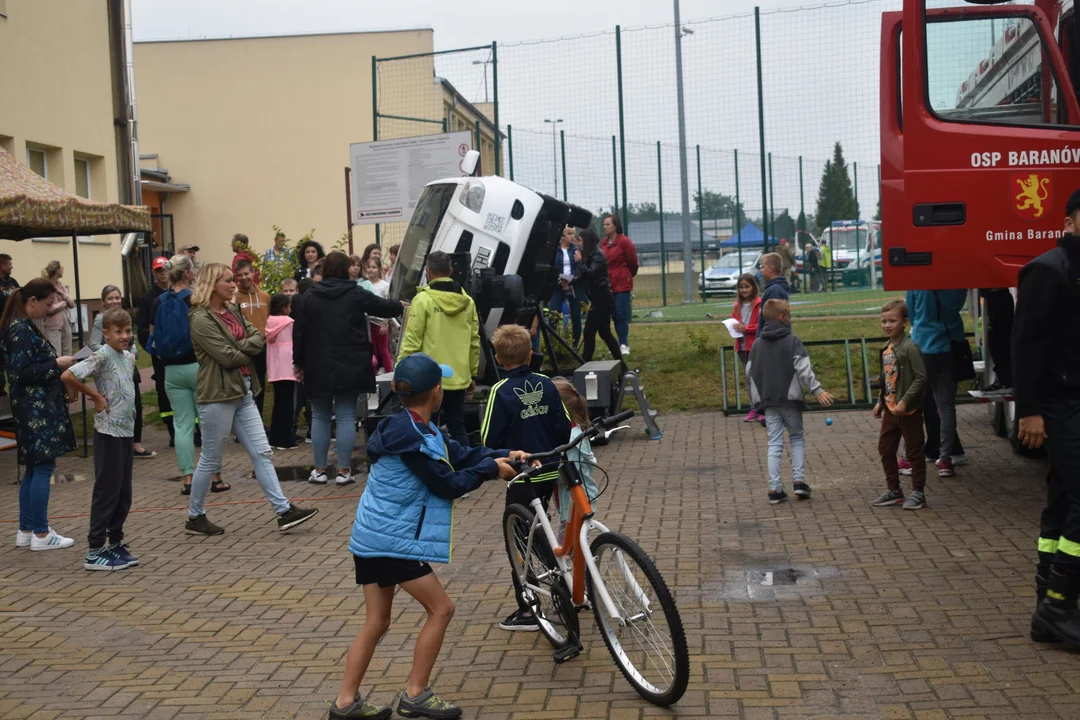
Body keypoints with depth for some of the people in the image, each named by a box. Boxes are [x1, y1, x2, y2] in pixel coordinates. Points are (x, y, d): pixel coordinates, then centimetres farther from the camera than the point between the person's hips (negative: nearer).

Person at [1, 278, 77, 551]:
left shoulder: (23, 327, 14)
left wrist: (57, 365, 9)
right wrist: (56, 364, -16)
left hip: (38, 407, 10)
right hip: (36, 409, -10)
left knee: (34, 468, 14)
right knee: (43, 467, -5)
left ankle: (26, 530, 20)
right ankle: (41, 534, 0)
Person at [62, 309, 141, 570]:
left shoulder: (128, 357, 10)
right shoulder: (102, 355, -13)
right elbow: (68, 376, -24)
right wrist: (95, 396, -14)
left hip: (127, 431, 8)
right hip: (108, 433, -8)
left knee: (123, 494, 12)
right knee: (107, 492, -3)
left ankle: (115, 544, 23)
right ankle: (95, 551, 5)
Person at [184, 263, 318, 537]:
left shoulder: (233, 312, 12)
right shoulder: (201, 320, -14)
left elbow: (257, 337, 2)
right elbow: (228, 356, -19)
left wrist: (240, 349, -16)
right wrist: (249, 350, 0)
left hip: (243, 393, 8)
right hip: (218, 396, -8)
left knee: (262, 453, 3)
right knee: (211, 461, 3)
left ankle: (284, 511, 3)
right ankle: (195, 518, 17)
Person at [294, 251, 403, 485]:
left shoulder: (309, 298, 2)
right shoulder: (356, 295, -3)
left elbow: (299, 333, 3)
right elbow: (384, 307, 4)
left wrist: (299, 363, 11)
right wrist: (400, 305, 26)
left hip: (318, 368, 1)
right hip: (350, 367, -1)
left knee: (320, 417, 11)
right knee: (346, 417, 3)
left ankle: (319, 470, 12)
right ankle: (344, 470, 1)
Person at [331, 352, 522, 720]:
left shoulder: (420, 429, 10)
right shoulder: (408, 436, -21)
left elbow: (461, 455, 12)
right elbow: (447, 485, -16)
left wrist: (502, 456, 0)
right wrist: (491, 469, -6)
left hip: (373, 537, 10)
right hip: (393, 541, -10)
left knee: (377, 621, 13)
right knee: (441, 608, -1)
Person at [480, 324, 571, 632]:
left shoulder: (501, 391, -14)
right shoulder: (546, 384, 0)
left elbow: (490, 438, -14)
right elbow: (564, 427, 3)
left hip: (521, 476, -5)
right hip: (550, 473, 5)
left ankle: (527, 610, 4)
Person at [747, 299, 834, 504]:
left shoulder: (757, 345, 8)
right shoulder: (792, 341, -6)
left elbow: (750, 373, 11)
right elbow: (803, 369, -15)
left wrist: (755, 399, 20)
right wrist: (817, 390, -16)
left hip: (768, 402, 3)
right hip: (790, 400, -3)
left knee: (774, 444, 5)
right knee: (797, 438, 14)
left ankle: (775, 489, 0)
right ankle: (799, 480, 3)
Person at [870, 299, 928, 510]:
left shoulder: (909, 348, -16)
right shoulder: (886, 350, 10)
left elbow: (921, 378, -20)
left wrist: (905, 400, -24)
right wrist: (880, 402, 14)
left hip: (909, 411, -8)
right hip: (890, 409, 8)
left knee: (914, 452, 2)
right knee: (885, 450, 12)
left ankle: (918, 493, 11)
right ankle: (894, 491, 23)